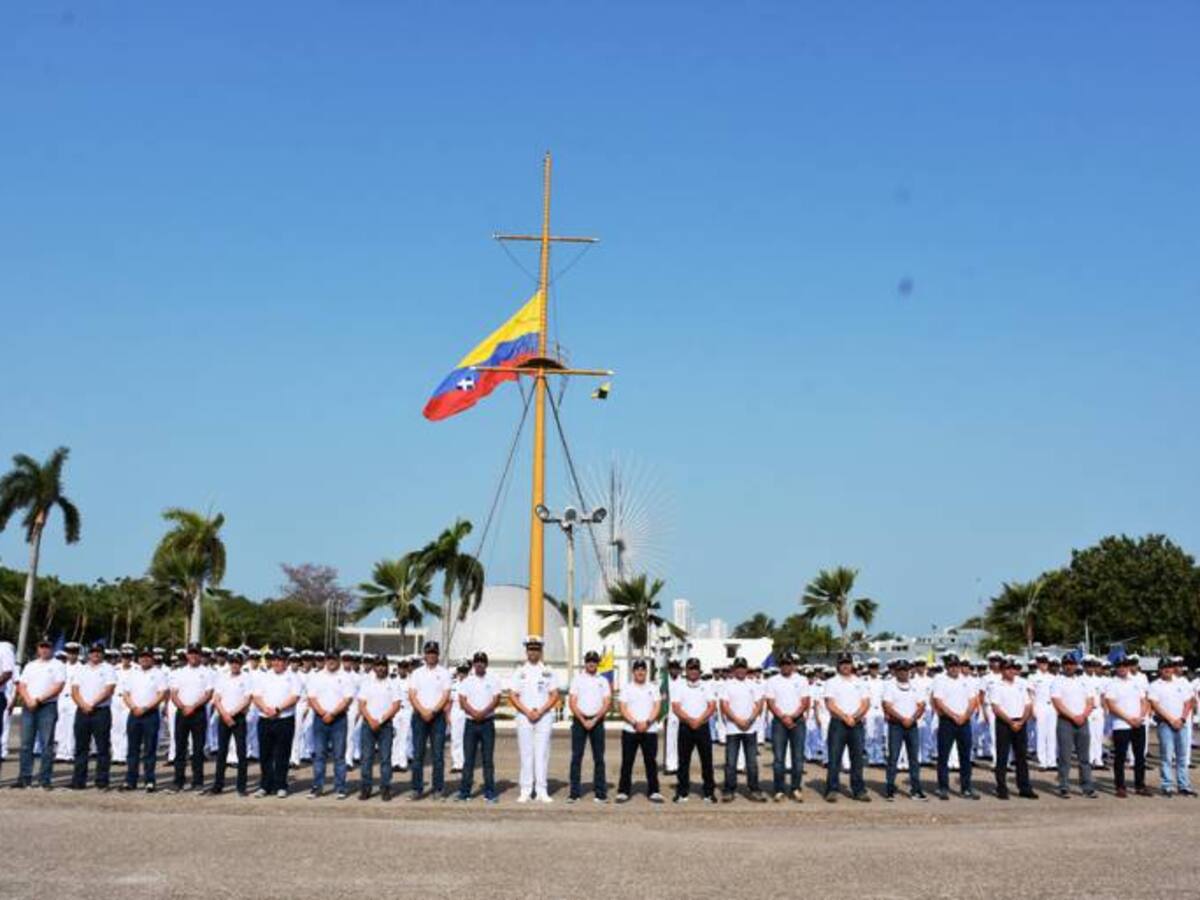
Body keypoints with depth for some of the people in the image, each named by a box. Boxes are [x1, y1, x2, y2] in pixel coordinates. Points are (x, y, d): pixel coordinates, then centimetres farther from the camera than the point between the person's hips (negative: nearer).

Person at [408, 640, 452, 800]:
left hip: (438, 716, -1)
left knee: (438, 754, -2)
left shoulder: (444, 673, 6)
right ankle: (417, 789, 4)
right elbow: (411, 695, 2)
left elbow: (446, 696, -2)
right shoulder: (417, 673, 10)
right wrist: (423, 712, -11)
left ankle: (439, 788, 3)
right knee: (417, 754, 0)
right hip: (419, 716, 1)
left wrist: (432, 712, -13)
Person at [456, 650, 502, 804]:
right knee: (468, 758, 2)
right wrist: (474, 713, -17)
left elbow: (496, 700, -3)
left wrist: (483, 712, -18)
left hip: (487, 722, -1)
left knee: (488, 759, -1)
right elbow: (462, 701, -1)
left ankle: (490, 793, 2)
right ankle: (464, 792, 6)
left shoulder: (493, 680, 6)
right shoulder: (466, 681, 9)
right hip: (470, 723, 1)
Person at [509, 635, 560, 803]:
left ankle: (542, 791, 0)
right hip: (524, 716, 0)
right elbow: (513, 696, 3)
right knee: (526, 753, -1)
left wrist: (540, 712, -9)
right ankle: (525, 790, 2)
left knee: (542, 753, -3)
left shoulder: (547, 671, 8)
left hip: (544, 716, 0)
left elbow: (554, 695, 4)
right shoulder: (520, 671, 8)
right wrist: (527, 712, -9)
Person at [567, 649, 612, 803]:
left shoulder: (603, 681, 10)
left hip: (597, 720, 1)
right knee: (576, 756, -3)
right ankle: (574, 792, -1)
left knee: (599, 757, 1)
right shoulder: (577, 679, 6)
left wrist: (594, 720, -10)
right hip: (579, 720, -1)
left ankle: (600, 792, 4)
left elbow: (607, 703, 2)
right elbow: (572, 703, -1)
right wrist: (583, 721, -10)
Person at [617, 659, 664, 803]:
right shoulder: (627, 688, 7)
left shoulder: (653, 687, 11)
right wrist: (635, 723, -15)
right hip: (630, 730, -1)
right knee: (627, 762, 0)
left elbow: (657, 707, 2)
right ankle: (623, 791, 4)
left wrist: (647, 722, -13)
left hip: (650, 730, 1)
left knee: (651, 761, 1)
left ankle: (653, 791, 6)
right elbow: (623, 709, -2)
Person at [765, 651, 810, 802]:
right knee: (778, 757, -3)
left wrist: (793, 716, -13)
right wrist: (783, 717, -13)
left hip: (797, 721, 0)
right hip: (778, 721, 0)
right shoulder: (772, 681, 7)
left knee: (798, 756, -2)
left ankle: (796, 788, 3)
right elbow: (770, 703, 0)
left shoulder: (802, 680, 8)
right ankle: (779, 790, 0)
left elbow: (805, 702, 0)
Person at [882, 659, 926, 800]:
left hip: (912, 725, 4)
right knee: (893, 757, -4)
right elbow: (887, 706, -9)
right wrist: (902, 719, -15)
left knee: (914, 757, 3)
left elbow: (921, 706, 6)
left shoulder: (915, 686, 12)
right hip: (896, 725, -4)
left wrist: (912, 719, -10)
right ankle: (890, 789, -1)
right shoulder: (890, 686, 0)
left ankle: (915, 789, 8)